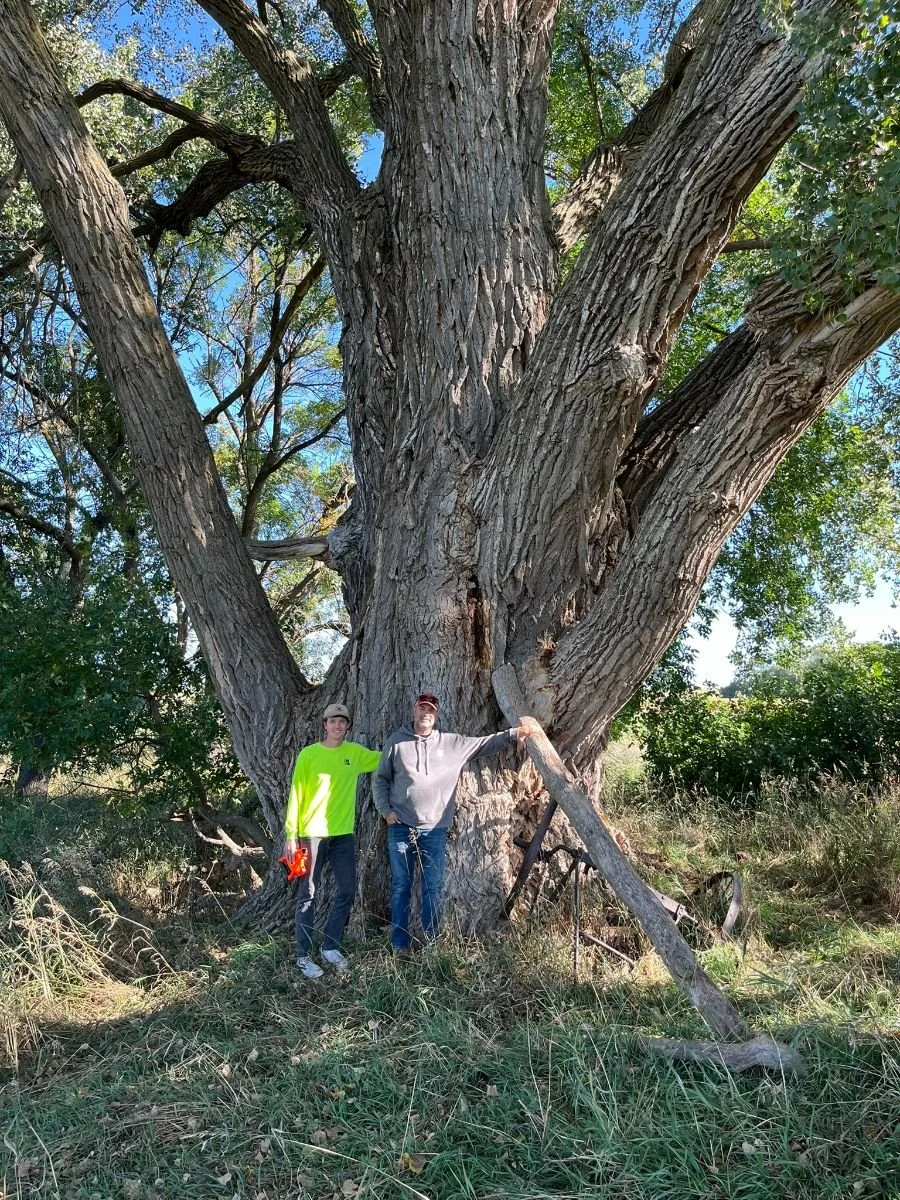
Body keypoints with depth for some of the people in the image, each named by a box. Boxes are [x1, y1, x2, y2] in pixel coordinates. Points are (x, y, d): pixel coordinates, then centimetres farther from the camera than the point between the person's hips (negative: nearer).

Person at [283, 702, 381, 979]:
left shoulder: (355, 752, 6)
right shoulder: (308, 754, -5)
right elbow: (296, 794, -4)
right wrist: (291, 834, -8)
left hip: (343, 835, 4)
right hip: (312, 834, -4)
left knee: (347, 891, 7)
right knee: (308, 895, 3)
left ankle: (330, 947, 22)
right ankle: (303, 956, 13)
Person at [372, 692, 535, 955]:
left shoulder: (452, 743, 4)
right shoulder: (397, 742, 1)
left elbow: (484, 744, 4)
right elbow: (380, 778, 7)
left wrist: (512, 734, -9)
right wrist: (385, 810, -2)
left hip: (435, 829, 1)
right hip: (401, 827, -1)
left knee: (433, 888, 6)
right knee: (401, 886, 6)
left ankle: (431, 943, 17)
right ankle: (400, 945, 15)